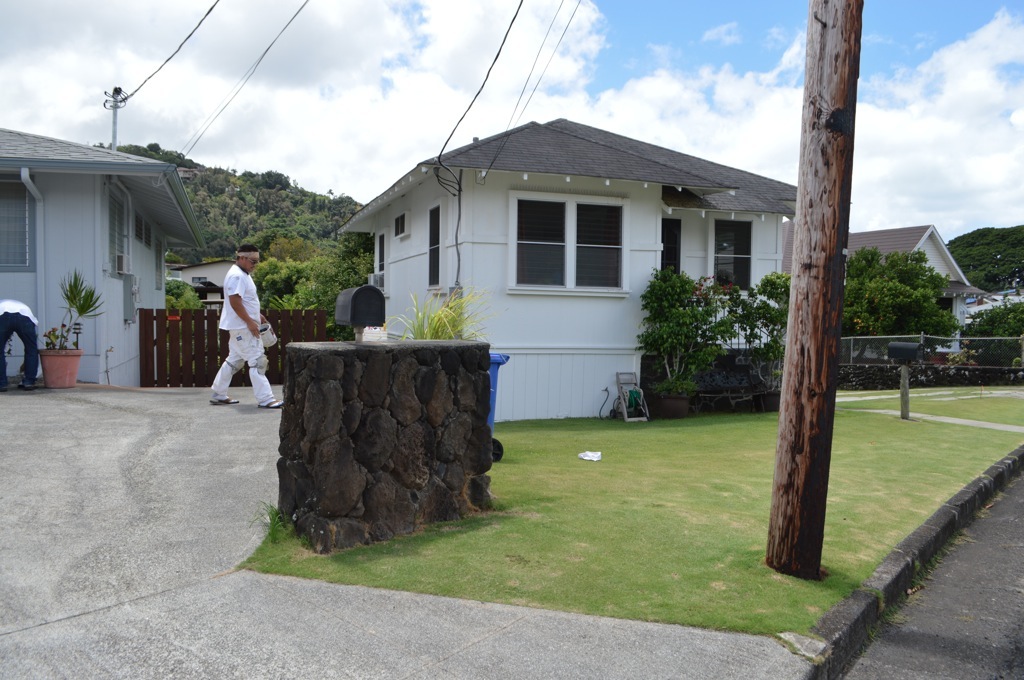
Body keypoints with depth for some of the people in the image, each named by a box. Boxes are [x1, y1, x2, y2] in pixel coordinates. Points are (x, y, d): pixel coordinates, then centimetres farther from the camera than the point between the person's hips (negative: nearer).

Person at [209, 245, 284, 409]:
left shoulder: (243, 275, 16)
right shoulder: (236, 276, -17)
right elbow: (235, 301, -24)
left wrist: (258, 316, 19)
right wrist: (250, 321, -24)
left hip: (240, 327, 11)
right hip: (242, 327, -11)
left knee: (234, 361, 16)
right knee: (257, 361, -10)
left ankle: (218, 395, 24)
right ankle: (265, 399, -9)